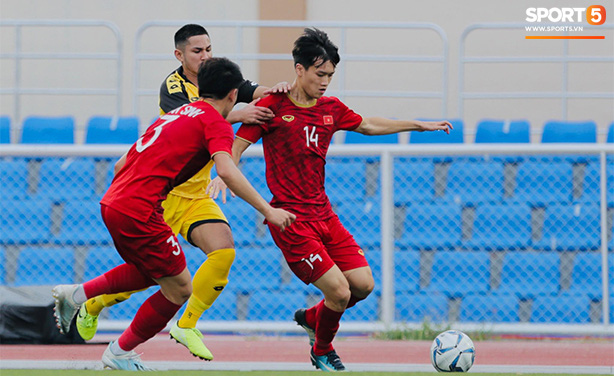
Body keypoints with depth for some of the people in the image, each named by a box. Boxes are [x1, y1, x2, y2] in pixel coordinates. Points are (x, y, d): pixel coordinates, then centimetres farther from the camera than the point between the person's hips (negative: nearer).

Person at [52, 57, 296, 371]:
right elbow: (226, 171, -21)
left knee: (149, 272, 30)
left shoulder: (177, 114, 21)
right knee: (179, 289, 5)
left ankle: (77, 294, 23)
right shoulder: (216, 122, -4)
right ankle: (119, 354, 13)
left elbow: (123, 164, 25)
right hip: (138, 211, -9)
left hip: (111, 202, 9)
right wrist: (267, 210, -20)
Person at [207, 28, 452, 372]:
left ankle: (311, 318, 29)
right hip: (291, 218, -7)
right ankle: (322, 352, 16)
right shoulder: (274, 105, -8)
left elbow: (368, 125, 26)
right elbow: (238, 144, -7)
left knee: (363, 284, 0)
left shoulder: (331, 108, 9)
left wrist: (419, 125, 27)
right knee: (339, 291, -12)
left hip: (323, 213, 7)